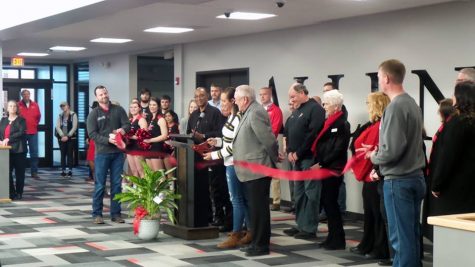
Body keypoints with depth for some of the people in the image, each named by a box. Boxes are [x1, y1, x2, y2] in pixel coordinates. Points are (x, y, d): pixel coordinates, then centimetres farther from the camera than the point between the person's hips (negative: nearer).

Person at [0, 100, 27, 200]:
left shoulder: (21, 120, 1)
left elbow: (21, 132, -12)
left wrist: (8, 139, -20)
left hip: (18, 150, -4)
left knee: (19, 172, 2)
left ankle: (19, 193, 12)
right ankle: (11, 193, 2)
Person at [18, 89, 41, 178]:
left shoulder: (35, 105, 6)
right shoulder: (18, 105, -3)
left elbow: (38, 116, 17)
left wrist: (35, 124, 11)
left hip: (33, 132, 3)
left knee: (34, 152, 4)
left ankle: (34, 172, 9)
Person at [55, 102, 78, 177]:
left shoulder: (73, 115, -1)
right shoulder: (60, 116, 10)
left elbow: (74, 127, -7)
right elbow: (57, 127, 2)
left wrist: (67, 136, -11)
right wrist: (62, 136, -11)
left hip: (71, 138, -3)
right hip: (62, 138, 3)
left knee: (70, 154, -3)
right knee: (63, 154, 2)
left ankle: (70, 170, -1)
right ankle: (63, 170, 5)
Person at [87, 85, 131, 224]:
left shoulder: (118, 110, 9)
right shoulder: (94, 114, 2)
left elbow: (127, 124, 3)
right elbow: (92, 134, -6)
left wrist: (123, 129, -20)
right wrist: (108, 140, -19)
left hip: (118, 152, 2)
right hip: (102, 153, -2)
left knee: (117, 184, 6)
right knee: (100, 185, 0)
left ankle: (116, 214, 13)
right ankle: (97, 214, 8)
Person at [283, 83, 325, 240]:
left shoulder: (315, 109, -10)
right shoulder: (296, 111, 19)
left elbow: (313, 134, -19)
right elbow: (289, 133, 19)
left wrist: (298, 153, -15)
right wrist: (289, 151, 3)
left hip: (309, 158, -9)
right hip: (296, 158, 9)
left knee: (310, 193, -6)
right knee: (298, 193, 13)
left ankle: (310, 228, -2)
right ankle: (300, 225, 20)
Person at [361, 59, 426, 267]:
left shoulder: (395, 107, -17)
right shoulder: (412, 103, 11)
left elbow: (393, 150, -22)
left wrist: (374, 157, -3)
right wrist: (377, 150, 13)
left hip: (398, 181, -9)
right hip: (415, 177, 9)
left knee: (401, 238, -2)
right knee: (412, 235, 13)